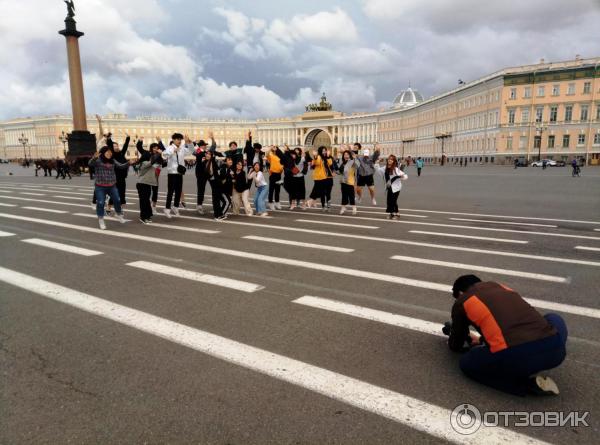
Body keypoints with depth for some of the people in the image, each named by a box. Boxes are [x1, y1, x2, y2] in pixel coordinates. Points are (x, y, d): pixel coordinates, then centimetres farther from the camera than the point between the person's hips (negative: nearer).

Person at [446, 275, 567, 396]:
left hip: (514, 356, -4)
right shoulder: (498, 286, 30)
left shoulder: (462, 302, 17)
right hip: (553, 349, 5)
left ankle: (527, 384, 5)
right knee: (554, 320, 38)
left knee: (467, 363, 24)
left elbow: (456, 345, 30)